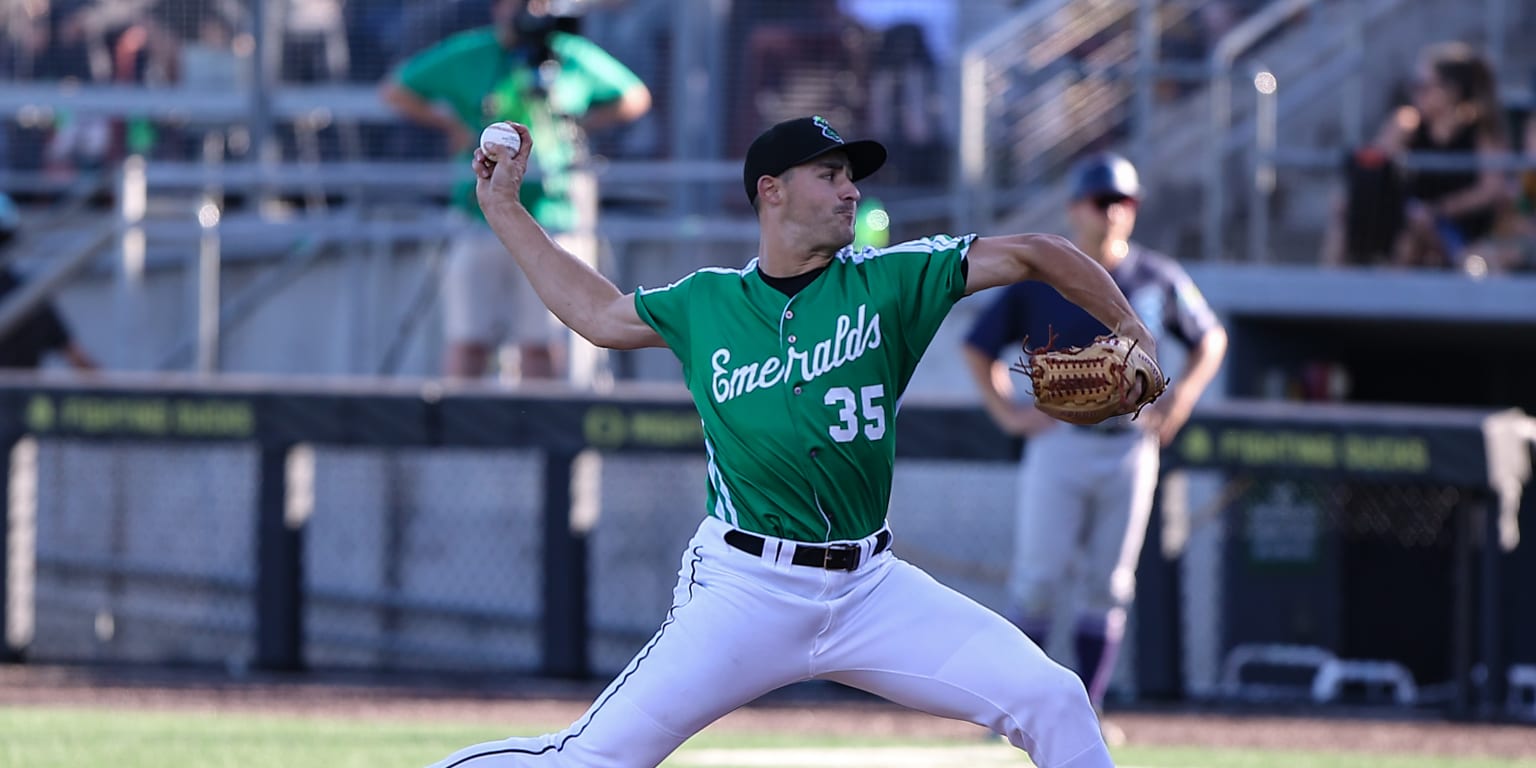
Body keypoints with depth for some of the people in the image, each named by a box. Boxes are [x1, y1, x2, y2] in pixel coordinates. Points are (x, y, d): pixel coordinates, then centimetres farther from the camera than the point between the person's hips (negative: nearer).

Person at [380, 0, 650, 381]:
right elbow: (396, 89, 9)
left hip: (551, 219, 1)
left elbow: (635, 97, 18)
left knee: (540, 345, 1)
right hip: (482, 218, -1)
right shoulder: (468, 55, 1)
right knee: (469, 344, -3)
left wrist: (583, 123, 5)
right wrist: (452, 125, 1)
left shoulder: (576, 58, 5)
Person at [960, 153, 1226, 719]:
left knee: (1106, 587, 4)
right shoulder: (1038, 279, 0)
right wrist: (1006, 411, -3)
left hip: (1129, 449, 2)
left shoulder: (1159, 279, 5)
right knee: (1039, 580, -8)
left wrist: (1181, 397, 5)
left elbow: (1211, 338, 19)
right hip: (1058, 445, -2)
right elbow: (977, 347, 8)